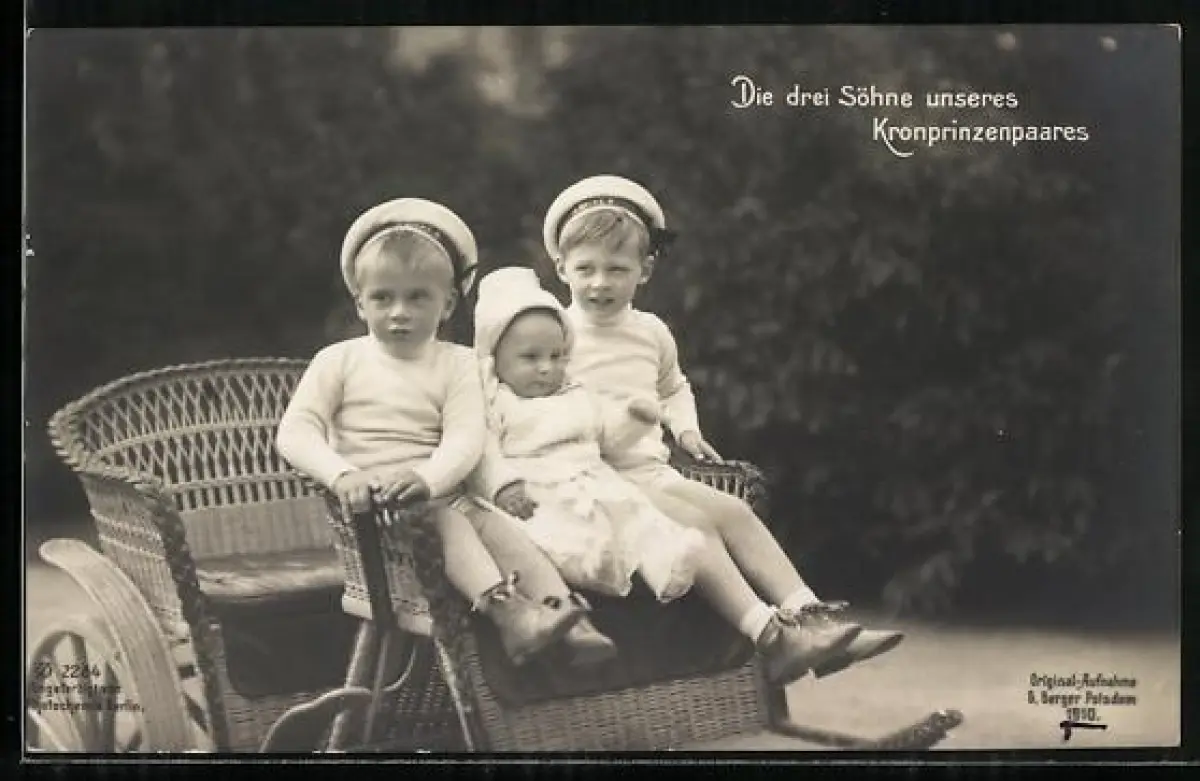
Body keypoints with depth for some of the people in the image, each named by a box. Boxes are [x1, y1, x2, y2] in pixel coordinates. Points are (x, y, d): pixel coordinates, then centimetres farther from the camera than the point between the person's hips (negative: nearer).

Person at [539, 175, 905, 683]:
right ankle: (769, 638, -32)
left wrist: (685, 428, 17)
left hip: (653, 470, 7)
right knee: (695, 520, -26)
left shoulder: (651, 332, 15)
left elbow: (674, 387, 34)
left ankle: (809, 617, -16)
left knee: (735, 512, -13)